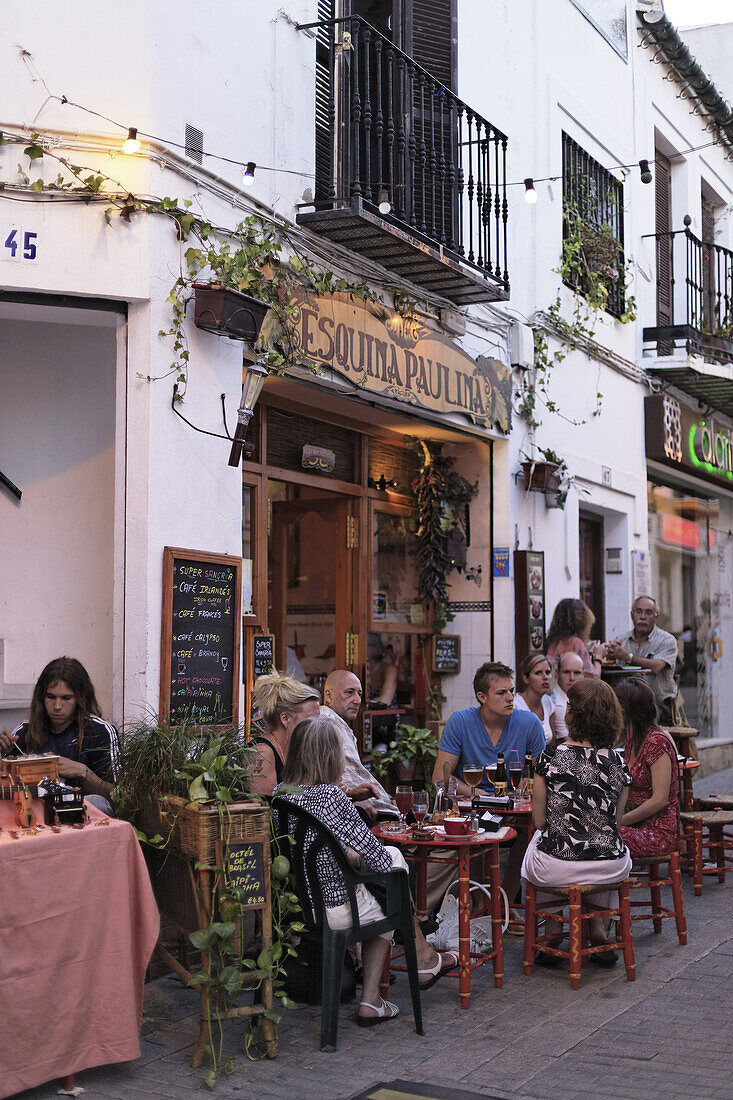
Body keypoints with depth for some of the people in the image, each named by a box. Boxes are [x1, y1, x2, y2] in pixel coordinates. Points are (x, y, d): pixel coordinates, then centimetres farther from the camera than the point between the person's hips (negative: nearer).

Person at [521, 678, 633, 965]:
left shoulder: (550, 758, -12)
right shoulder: (617, 763, -4)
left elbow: (540, 821, -3)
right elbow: (616, 820, 7)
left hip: (555, 869, -2)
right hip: (610, 869, 2)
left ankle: (553, 929, 33)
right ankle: (597, 928, 31)